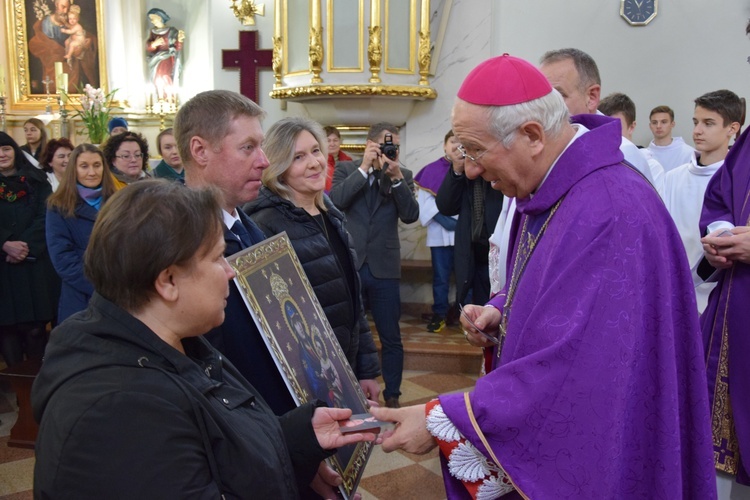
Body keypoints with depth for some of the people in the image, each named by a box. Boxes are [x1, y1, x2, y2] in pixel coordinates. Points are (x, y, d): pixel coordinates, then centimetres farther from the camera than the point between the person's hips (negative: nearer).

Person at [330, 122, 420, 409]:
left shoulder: (403, 175, 4)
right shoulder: (346, 170, 3)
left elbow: (410, 215, -9)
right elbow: (335, 201, -15)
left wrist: (396, 177, -17)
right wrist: (364, 168, -16)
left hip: (384, 268, 1)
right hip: (349, 264, 0)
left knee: (391, 338, 8)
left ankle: (392, 395, 23)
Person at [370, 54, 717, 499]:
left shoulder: (607, 214, -29)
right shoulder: (547, 189, 1)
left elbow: (571, 368, -33)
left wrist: (440, 421, -29)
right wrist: (499, 311, -4)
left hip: (585, 454, -8)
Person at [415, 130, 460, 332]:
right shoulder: (432, 170, 2)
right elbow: (425, 202, -4)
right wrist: (447, 221, -10)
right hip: (441, 234, 0)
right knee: (441, 277, 7)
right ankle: (439, 314, 18)